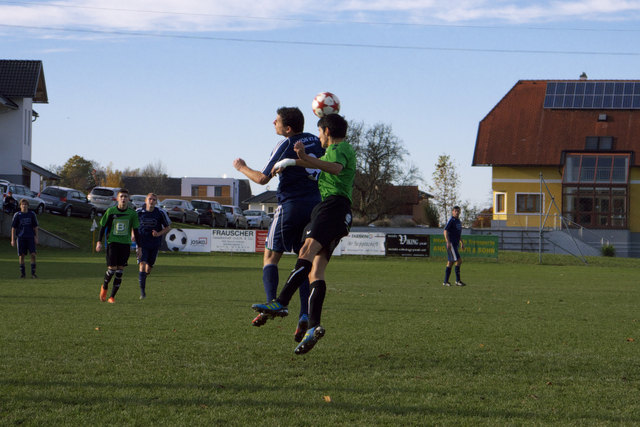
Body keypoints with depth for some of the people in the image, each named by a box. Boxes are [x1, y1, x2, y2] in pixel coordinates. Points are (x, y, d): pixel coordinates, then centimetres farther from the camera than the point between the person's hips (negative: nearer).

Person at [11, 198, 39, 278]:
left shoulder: (32, 214, 5)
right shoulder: (17, 215, 2)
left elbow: (35, 227, 10)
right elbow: (13, 228, 3)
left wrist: (36, 237, 2)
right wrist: (13, 240, -1)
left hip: (30, 237, 1)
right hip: (21, 238, -1)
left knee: (33, 254, -9)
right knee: (21, 255, 1)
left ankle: (33, 273, -3)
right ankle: (22, 273, 12)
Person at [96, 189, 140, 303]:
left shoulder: (132, 213, 3)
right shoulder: (110, 211, 0)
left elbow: (136, 231, 10)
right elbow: (103, 226, 6)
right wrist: (99, 241, -1)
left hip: (125, 244, 2)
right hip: (112, 242, -2)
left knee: (120, 271, -2)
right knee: (112, 269, -10)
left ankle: (112, 297, 7)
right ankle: (104, 287, 21)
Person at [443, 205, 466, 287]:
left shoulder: (458, 221, 18)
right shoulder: (451, 220, -9)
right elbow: (445, 231, -16)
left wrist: (461, 243, 25)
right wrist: (448, 242, -24)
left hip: (455, 244, 9)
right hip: (451, 244, -9)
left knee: (450, 262, 8)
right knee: (458, 260, -14)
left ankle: (446, 281, 10)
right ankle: (458, 280, -9)